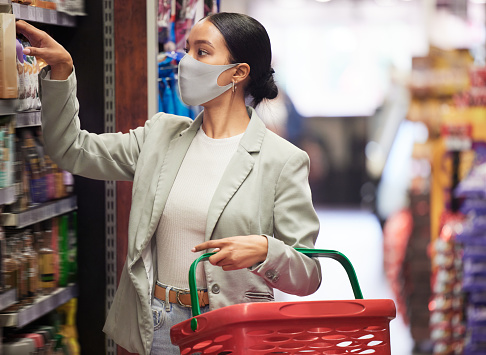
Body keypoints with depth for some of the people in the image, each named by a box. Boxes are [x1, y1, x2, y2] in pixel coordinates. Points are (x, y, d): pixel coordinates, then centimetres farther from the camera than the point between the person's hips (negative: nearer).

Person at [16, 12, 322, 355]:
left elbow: (308, 277, -7)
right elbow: (72, 149, 13)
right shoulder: (161, 135, 10)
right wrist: (61, 69, 3)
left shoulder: (283, 160, -6)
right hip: (152, 327, 4)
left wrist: (263, 251, -28)